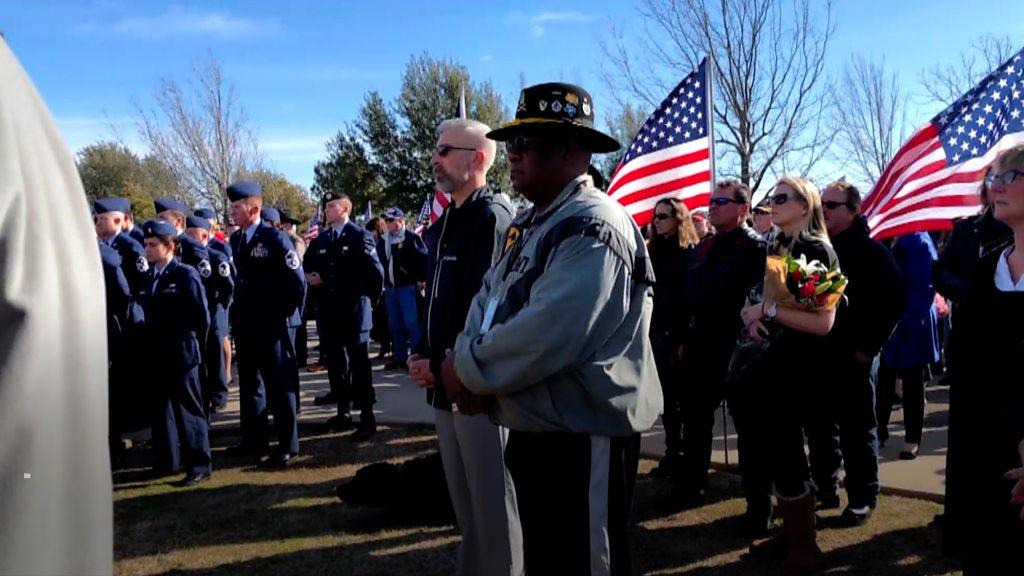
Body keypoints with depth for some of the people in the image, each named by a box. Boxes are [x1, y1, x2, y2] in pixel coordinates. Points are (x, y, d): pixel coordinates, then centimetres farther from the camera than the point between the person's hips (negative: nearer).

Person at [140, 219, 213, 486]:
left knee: (188, 409, -1)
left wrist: (193, 346, -3)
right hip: (157, 355, 7)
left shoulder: (186, 275, -10)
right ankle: (167, 462, 28)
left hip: (181, 355, -7)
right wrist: (151, 343, 7)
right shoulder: (149, 276, 9)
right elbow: (150, 314, 13)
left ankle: (199, 466, 8)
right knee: (161, 409, 15)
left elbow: (202, 316, -9)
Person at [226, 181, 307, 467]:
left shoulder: (275, 239, -13)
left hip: (271, 326, -7)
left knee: (279, 386, 1)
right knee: (249, 384, 16)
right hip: (244, 325, 7)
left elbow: (298, 281, -13)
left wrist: (287, 314, -7)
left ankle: (288, 446, 11)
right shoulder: (235, 240, 8)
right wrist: (238, 310, 9)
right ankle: (254, 440, 30)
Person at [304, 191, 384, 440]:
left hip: (353, 311, -6)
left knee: (359, 364, -2)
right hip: (329, 312, 6)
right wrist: (313, 278, -4)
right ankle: (343, 412, 23)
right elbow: (309, 269, 17)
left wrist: (369, 300, -1)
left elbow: (376, 272, -7)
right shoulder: (319, 240, 12)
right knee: (335, 363, 12)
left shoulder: (360, 237, -6)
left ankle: (367, 418, 4)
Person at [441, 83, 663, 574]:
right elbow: (488, 302, 12)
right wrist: (465, 363, -8)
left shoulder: (593, 227, -20)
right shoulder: (527, 225, 12)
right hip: (532, 431, 9)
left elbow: (547, 336, -29)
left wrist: (466, 369, -15)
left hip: (583, 439, -9)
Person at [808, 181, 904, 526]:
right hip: (815, 355, 5)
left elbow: (892, 301, -9)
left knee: (857, 430, 4)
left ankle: (863, 498, 15)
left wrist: (869, 346, -12)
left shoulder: (871, 250, -4)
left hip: (851, 357, -5)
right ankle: (825, 489, 25)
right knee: (820, 427, 12)